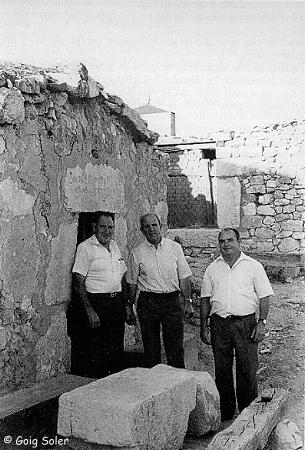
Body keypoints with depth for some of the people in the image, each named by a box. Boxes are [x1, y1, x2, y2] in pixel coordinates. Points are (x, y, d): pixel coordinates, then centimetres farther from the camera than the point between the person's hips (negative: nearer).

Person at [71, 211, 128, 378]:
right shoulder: (85, 247, -7)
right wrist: (89, 311, -19)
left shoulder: (114, 246, 14)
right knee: (94, 353, -2)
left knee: (116, 350, 11)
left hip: (117, 303, 7)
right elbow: (78, 283, -12)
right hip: (96, 303, -7)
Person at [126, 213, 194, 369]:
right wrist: (129, 307, 7)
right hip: (147, 302, 0)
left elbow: (184, 277, 7)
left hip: (172, 301, 0)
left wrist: (188, 301, 1)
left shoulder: (175, 248, 4)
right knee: (150, 348, 7)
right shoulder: (136, 254, 2)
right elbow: (132, 283, 8)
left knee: (175, 347, 0)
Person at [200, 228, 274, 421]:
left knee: (248, 369, -1)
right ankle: (225, 413, 20)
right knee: (222, 370, 7)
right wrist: (204, 325, 8)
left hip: (245, 323, -2)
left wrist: (262, 322, -8)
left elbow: (265, 296, 1)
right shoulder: (213, 268, 11)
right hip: (219, 324, 3)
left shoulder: (253, 266, 3)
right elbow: (205, 298, 13)